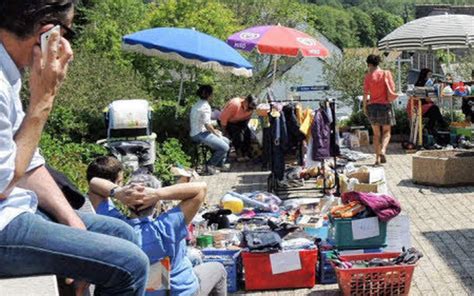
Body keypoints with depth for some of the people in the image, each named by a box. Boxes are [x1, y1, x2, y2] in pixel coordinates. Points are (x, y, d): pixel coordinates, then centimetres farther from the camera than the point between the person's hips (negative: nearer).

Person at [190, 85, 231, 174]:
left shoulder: (198, 104, 14)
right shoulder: (205, 106, -18)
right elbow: (207, 125, -22)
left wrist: (214, 130, 13)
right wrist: (215, 133, -6)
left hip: (197, 132, 11)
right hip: (200, 134, -11)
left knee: (227, 141, 14)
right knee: (224, 147, -18)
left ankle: (220, 164, 19)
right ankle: (210, 165, -3)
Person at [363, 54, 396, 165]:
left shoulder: (368, 76, -6)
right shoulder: (387, 74, -4)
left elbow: (365, 94, -7)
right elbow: (392, 90, -6)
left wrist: (364, 107, 5)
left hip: (372, 106, 1)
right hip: (385, 105, -1)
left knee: (376, 133, 14)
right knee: (386, 132, 14)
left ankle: (377, 158, 10)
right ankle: (383, 150, -12)